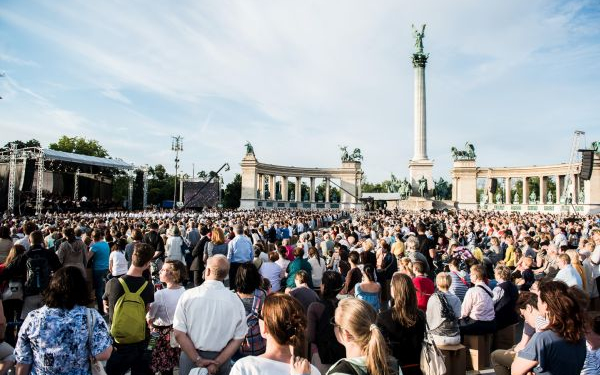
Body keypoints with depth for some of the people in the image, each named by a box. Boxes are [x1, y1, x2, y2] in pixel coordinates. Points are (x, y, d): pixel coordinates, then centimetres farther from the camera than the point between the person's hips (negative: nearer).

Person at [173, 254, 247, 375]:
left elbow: (179, 333, -13)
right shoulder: (236, 301, -11)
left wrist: (197, 360, -9)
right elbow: (238, 338, -9)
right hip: (221, 359, 1)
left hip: (190, 357, 0)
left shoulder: (188, 295, -13)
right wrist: (217, 363, -6)